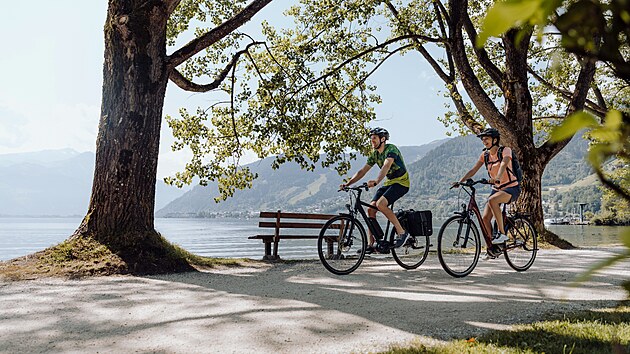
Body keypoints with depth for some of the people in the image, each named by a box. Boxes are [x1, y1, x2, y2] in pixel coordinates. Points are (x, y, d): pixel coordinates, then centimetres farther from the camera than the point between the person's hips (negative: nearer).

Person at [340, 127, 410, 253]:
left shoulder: (391, 149, -17)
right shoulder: (374, 154, 6)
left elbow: (386, 166, -35)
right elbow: (362, 171, 4)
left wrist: (376, 181, -51)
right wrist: (348, 183, -9)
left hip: (401, 182, -8)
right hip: (389, 182, 8)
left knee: (380, 204, -29)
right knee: (370, 209, -7)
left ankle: (402, 232, -18)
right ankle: (371, 244, -2)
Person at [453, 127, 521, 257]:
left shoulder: (505, 150, -14)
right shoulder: (485, 154, 3)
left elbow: (503, 165, -33)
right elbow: (473, 170, -1)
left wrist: (497, 178, -52)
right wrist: (460, 181, -15)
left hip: (511, 188, -6)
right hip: (497, 188, 6)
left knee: (492, 200, -36)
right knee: (485, 218, -8)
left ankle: (502, 233, -24)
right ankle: (492, 246, 8)